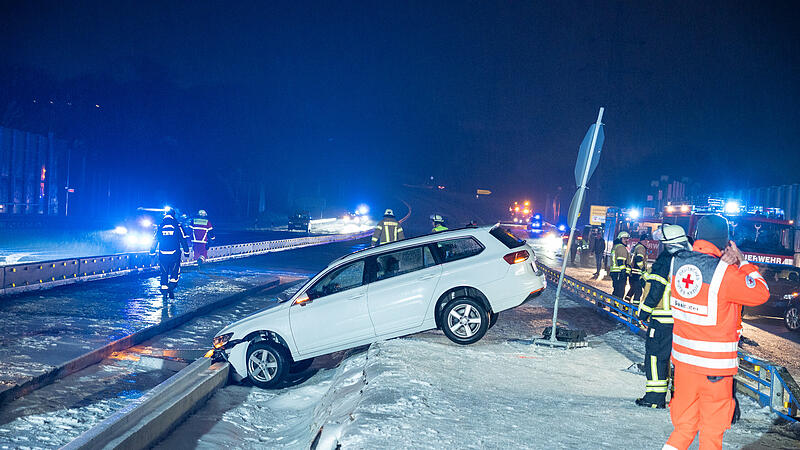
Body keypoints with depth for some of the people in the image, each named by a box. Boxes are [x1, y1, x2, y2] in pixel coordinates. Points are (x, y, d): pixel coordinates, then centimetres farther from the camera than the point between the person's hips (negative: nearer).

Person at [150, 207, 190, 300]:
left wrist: (152, 252, 16)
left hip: (162, 254, 2)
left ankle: (164, 290, 12)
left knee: (164, 273, 12)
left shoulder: (159, 226, 5)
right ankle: (171, 288, -12)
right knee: (175, 273, 7)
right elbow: (183, 240, 0)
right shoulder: (177, 226, 0)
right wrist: (186, 251, 6)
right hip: (175, 254, -2)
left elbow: (155, 240, 8)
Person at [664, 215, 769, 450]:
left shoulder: (678, 262, -3)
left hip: (683, 358, 5)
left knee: (684, 424, 17)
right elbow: (761, 294, -7)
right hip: (715, 365, -5)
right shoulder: (724, 273, -20)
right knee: (713, 426, 13)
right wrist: (742, 262, 1)